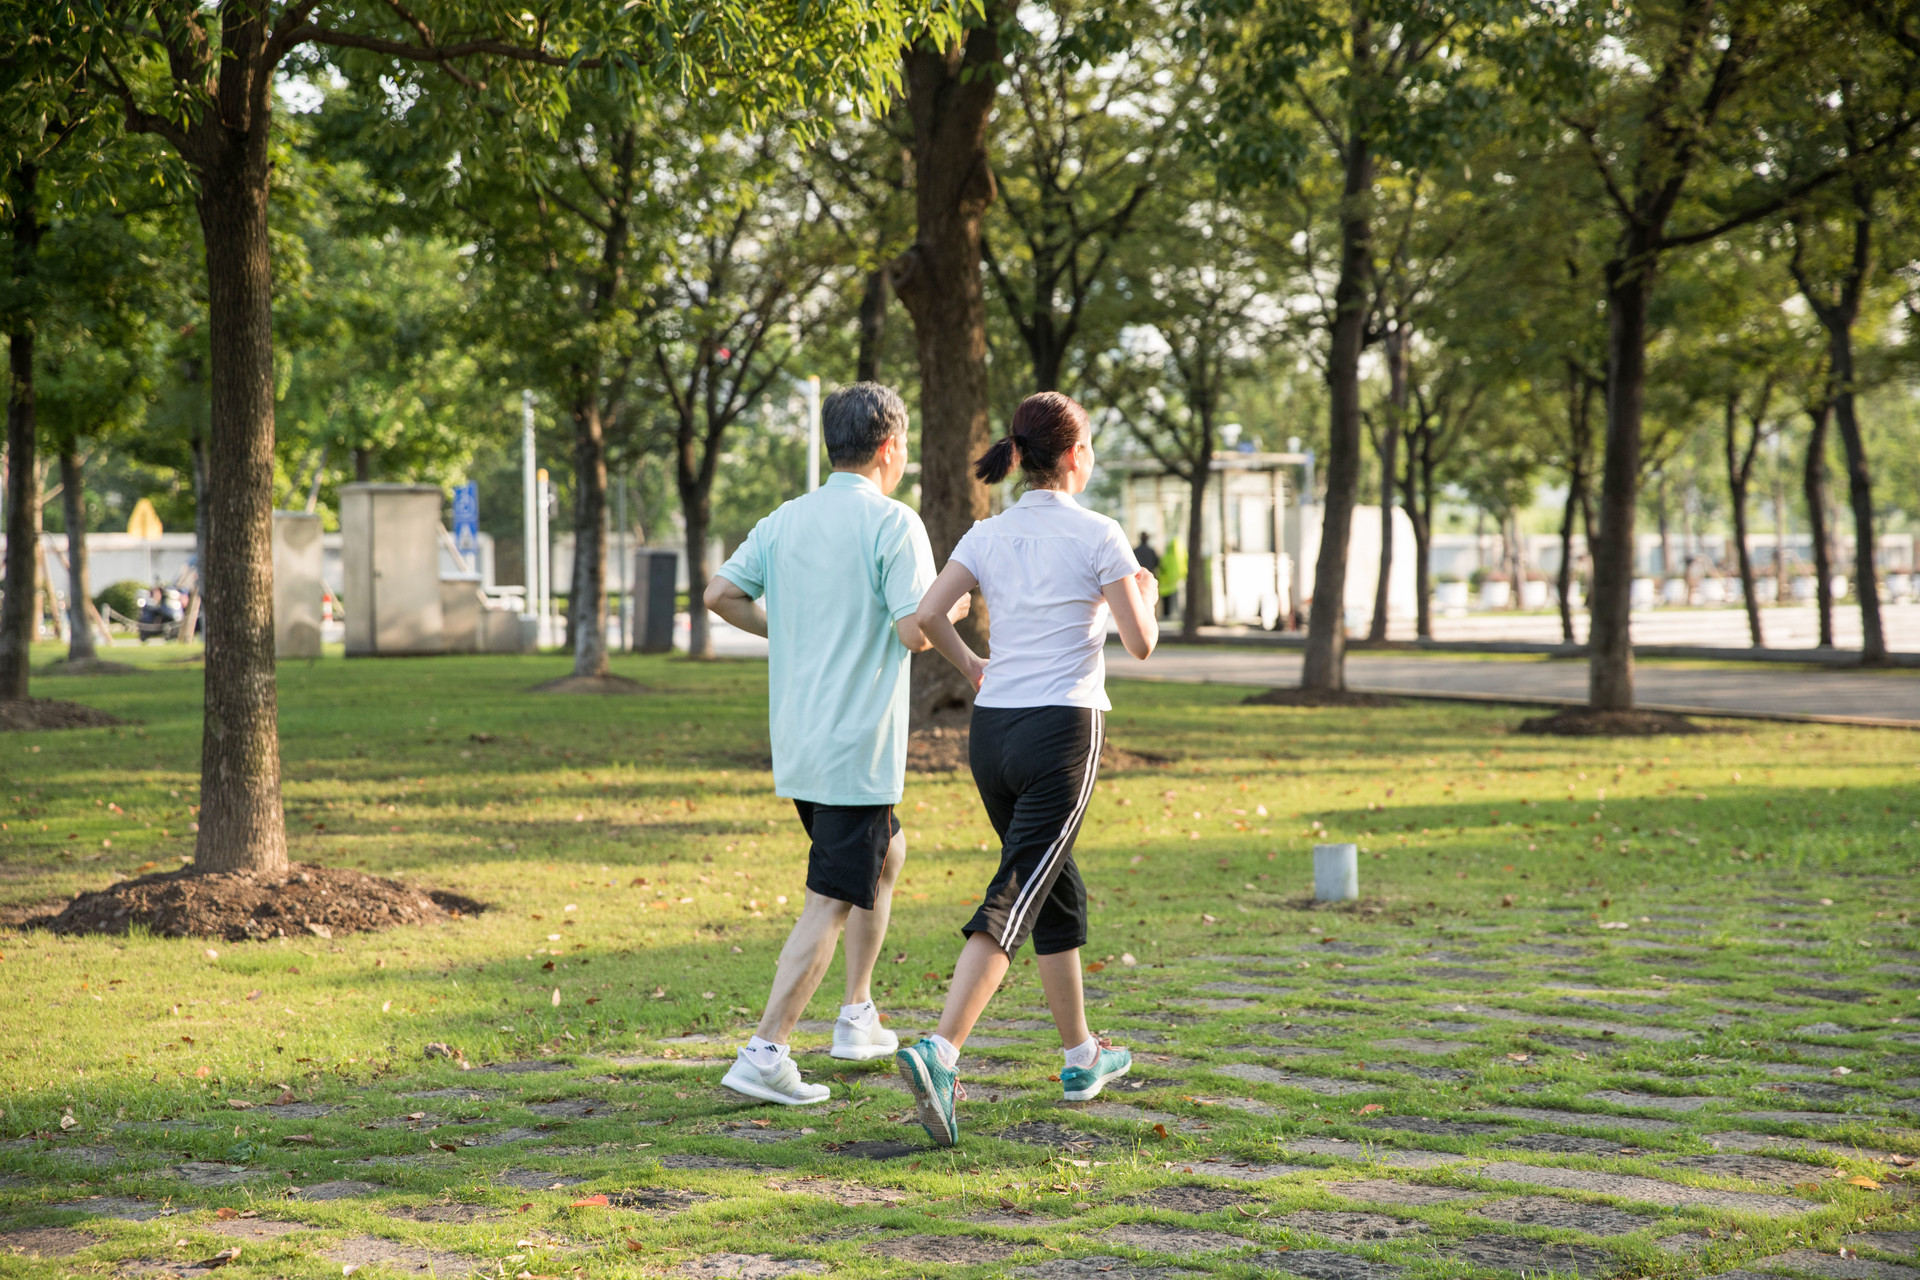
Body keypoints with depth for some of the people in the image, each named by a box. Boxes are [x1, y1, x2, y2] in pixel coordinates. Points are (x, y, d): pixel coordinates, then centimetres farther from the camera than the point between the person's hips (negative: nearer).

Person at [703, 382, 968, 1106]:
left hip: (796, 744, 8)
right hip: (858, 748, -8)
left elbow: (720, 595, 8)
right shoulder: (893, 523, -12)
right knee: (831, 902, -6)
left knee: (886, 856, 27)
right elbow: (915, 631, -19)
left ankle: (857, 1018, 29)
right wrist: (951, 611, 3)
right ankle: (765, 1054, -12)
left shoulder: (786, 520, 8)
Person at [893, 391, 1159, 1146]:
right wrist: (1146, 594, 16)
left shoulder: (988, 536, 6)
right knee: (1013, 903, -11)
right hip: (1063, 730, -6)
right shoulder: (1097, 536, -6)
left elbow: (928, 615, -4)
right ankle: (940, 1052, -27)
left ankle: (1081, 1058, 29)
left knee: (1058, 891, 21)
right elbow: (1141, 644, -5)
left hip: (992, 728, 6)